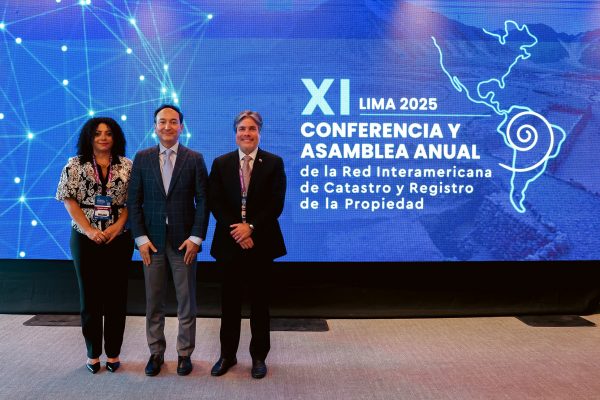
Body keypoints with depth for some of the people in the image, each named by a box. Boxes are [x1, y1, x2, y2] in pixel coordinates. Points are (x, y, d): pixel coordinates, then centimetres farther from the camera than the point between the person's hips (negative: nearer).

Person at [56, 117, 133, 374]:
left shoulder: (127, 166, 3)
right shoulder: (74, 165, 2)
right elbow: (69, 201, -2)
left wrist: (117, 226, -12)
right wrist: (90, 230, -11)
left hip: (119, 239, 0)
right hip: (85, 239, 0)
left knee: (116, 295, 5)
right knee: (89, 295, 8)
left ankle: (113, 353, 17)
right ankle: (93, 353, 20)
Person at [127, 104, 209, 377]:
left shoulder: (195, 159, 1)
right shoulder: (142, 158, 4)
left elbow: (203, 201, -2)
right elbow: (134, 201, 3)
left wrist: (196, 237, -9)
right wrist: (140, 238, -5)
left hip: (184, 241, -1)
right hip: (151, 241, 1)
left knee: (186, 302, 7)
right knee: (153, 302, 9)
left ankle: (185, 353, 21)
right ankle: (156, 352, 24)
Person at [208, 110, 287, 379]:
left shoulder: (274, 163, 0)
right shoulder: (221, 163, 5)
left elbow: (276, 204, -7)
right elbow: (215, 203, -2)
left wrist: (251, 227, -17)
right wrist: (237, 232, -14)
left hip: (261, 242, -1)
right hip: (230, 242, 1)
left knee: (259, 301, 9)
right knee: (230, 301, 10)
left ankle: (259, 356, 22)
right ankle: (227, 354, 24)